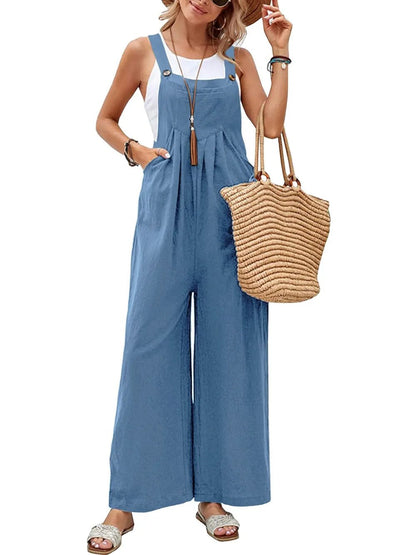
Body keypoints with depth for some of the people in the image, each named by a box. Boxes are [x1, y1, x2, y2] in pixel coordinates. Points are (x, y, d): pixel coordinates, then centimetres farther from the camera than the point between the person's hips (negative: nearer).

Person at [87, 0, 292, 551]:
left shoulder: (237, 59, 13)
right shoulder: (144, 52, 11)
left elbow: (271, 125, 1)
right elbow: (106, 120, 19)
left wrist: (280, 53, 3)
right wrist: (134, 149, 0)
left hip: (229, 207, 2)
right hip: (166, 203, -1)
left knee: (228, 344, 1)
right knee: (149, 343, -5)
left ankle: (213, 494, 13)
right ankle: (125, 503, 4)